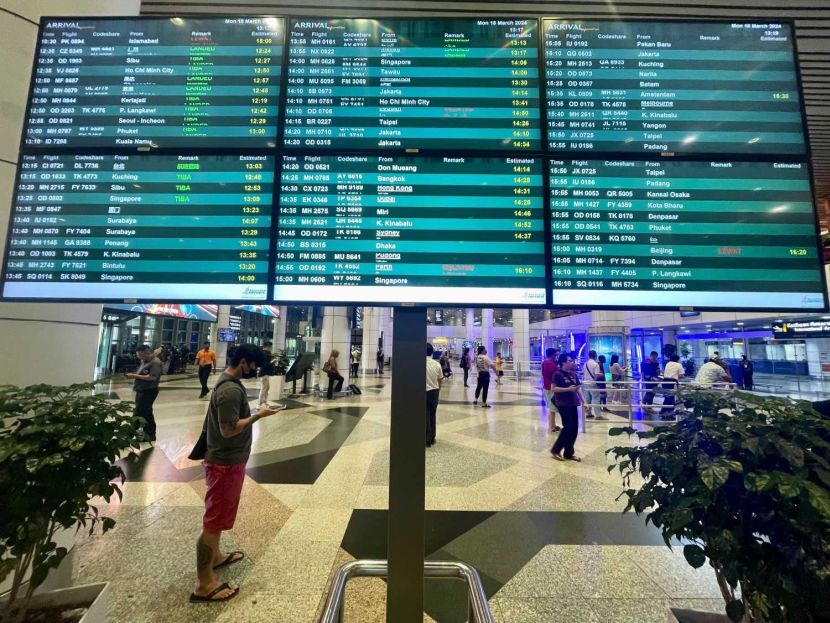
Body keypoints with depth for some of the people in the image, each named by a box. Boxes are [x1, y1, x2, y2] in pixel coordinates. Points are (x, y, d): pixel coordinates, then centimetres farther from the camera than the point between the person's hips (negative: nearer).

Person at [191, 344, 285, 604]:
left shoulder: (228, 383, 6)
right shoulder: (231, 390, -26)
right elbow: (228, 429, -28)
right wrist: (258, 415, -23)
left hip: (227, 459, 11)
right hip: (226, 463, -11)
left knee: (217, 515, 25)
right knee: (214, 520, 2)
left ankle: (215, 556, 44)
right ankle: (204, 584, 16)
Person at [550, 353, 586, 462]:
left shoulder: (573, 374, 12)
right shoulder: (558, 374, -11)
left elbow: (578, 389, 15)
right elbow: (553, 388, -15)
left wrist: (584, 402, 9)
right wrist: (568, 389, -21)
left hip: (573, 404, 8)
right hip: (563, 404, -8)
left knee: (574, 429, 8)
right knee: (568, 427, -8)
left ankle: (569, 453, 20)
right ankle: (555, 450, 9)